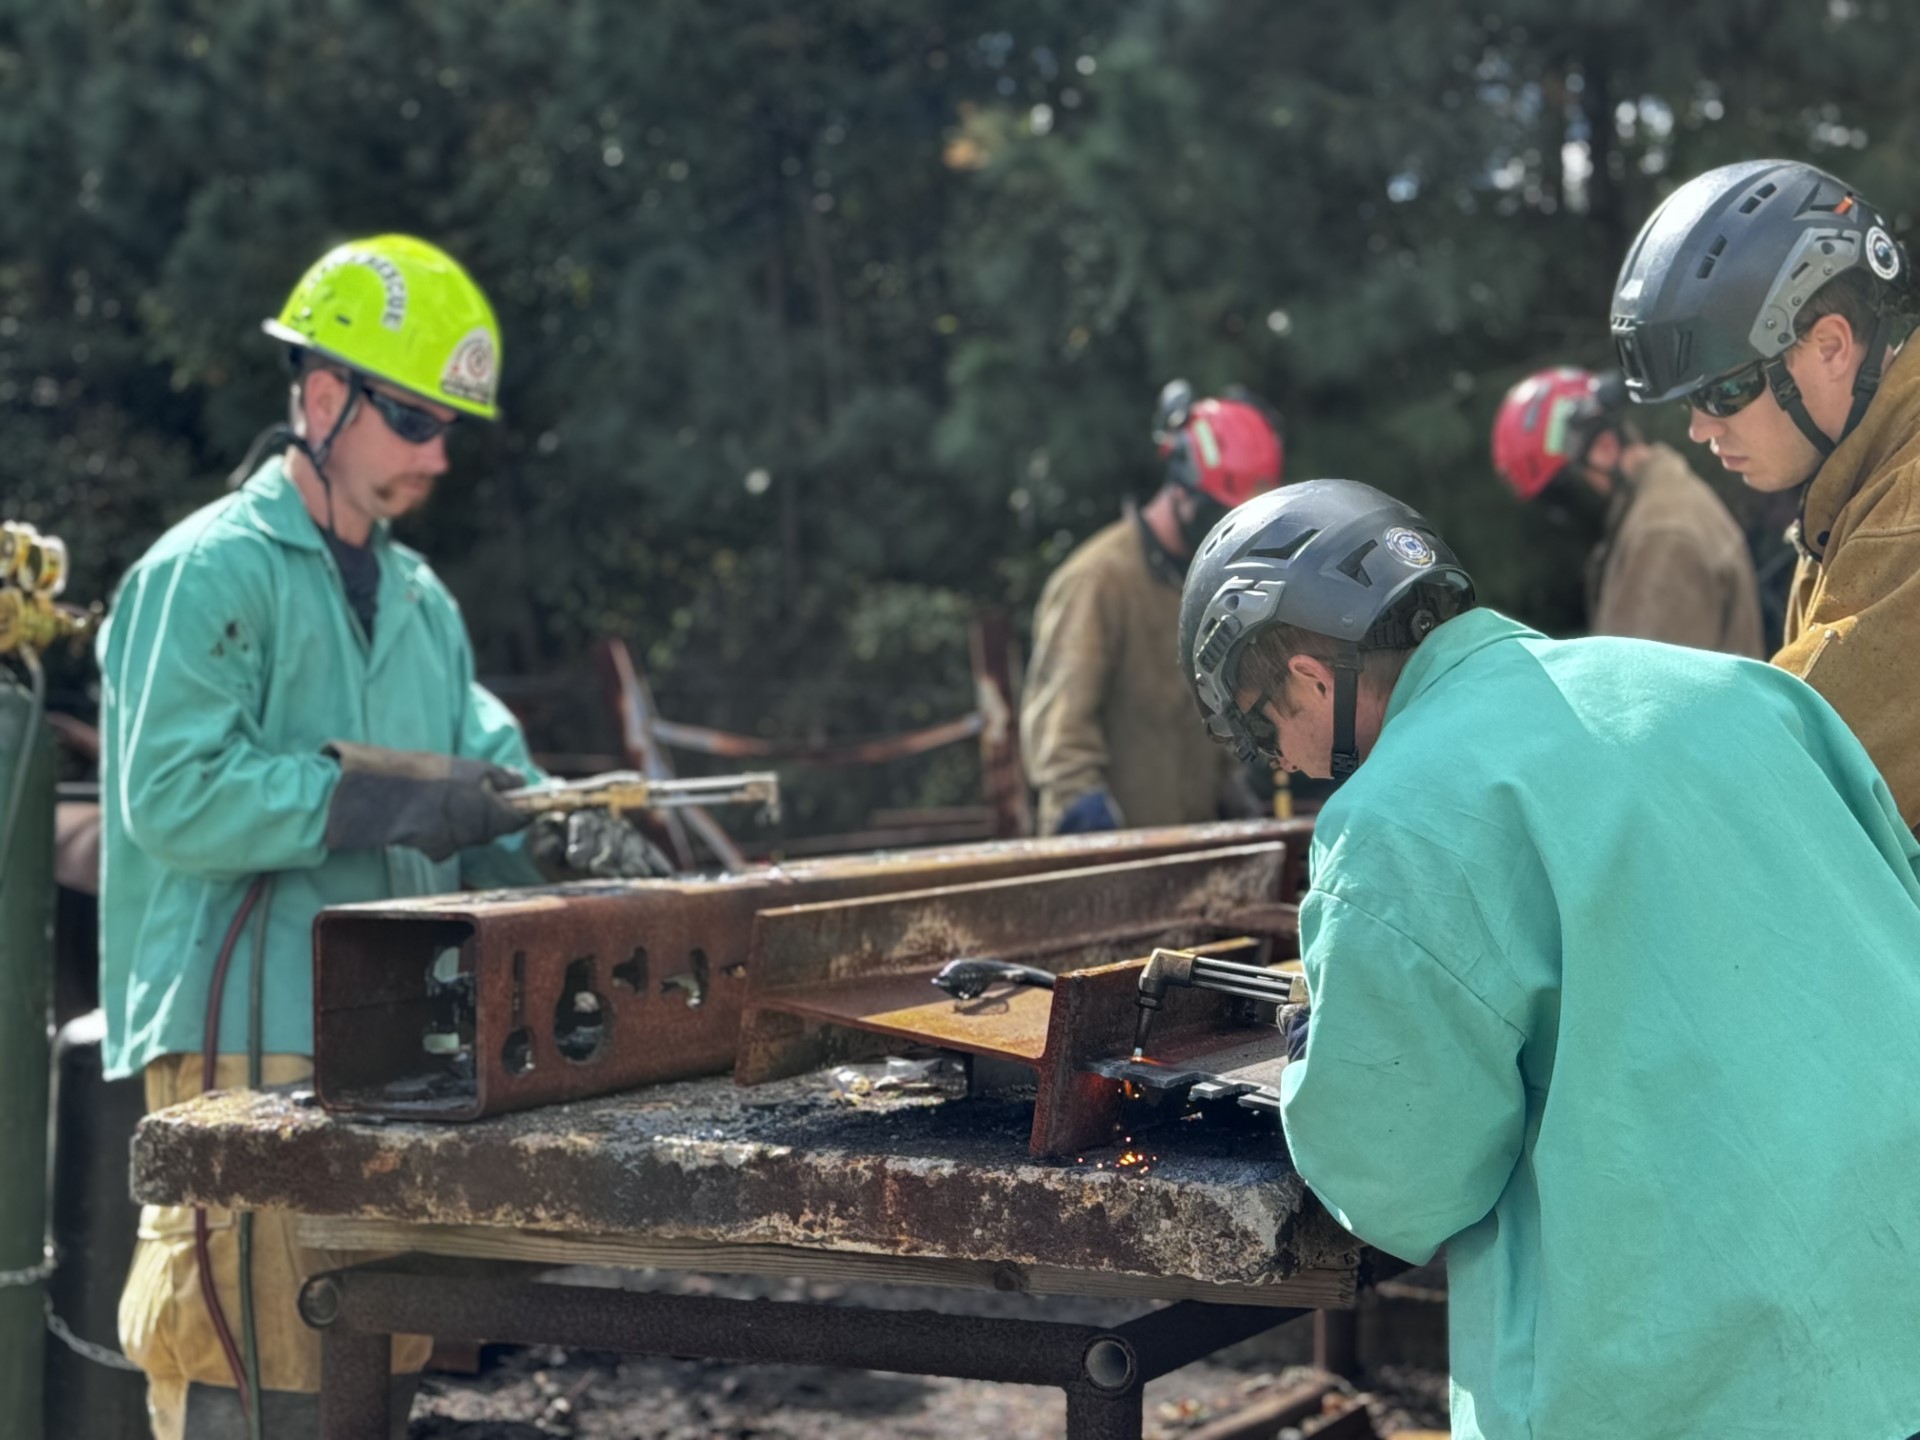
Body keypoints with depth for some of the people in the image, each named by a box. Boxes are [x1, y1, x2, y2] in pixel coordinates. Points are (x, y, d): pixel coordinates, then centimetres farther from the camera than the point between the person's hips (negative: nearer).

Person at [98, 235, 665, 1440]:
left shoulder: (420, 599, 19)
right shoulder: (209, 572, -8)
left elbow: (490, 764, 15)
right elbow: (172, 796, -19)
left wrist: (557, 838, -8)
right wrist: (393, 799, -21)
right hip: (248, 1050, -8)